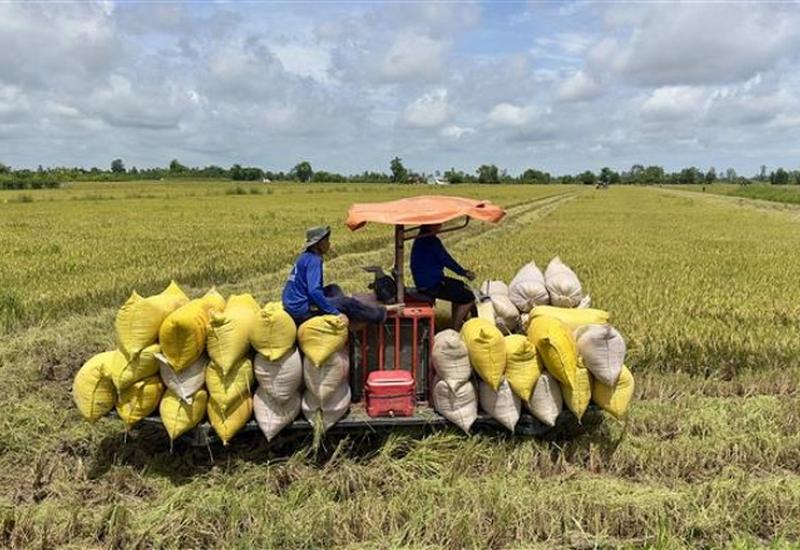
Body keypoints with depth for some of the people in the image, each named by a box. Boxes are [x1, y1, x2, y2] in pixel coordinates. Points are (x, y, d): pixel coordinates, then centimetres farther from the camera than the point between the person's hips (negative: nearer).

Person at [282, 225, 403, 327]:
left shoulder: (306, 257, 11)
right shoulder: (313, 260, -17)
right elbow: (314, 291, -28)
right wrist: (336, 313, -24)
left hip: (293, 305, 9)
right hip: (302, 311, -9)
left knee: (333, 289, 16)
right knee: (346, 303, -7)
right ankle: (383, 312, 8)